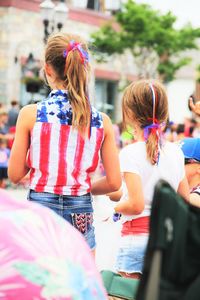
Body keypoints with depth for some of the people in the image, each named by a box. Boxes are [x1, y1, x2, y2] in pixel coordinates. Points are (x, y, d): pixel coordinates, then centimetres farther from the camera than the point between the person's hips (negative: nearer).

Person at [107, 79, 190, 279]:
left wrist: (117, 207, 2)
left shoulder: (131, 153, -12)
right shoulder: (175, 152, 5)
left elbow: (136, 205, -19)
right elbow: (185, 200, 13)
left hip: (136, 238, -5)